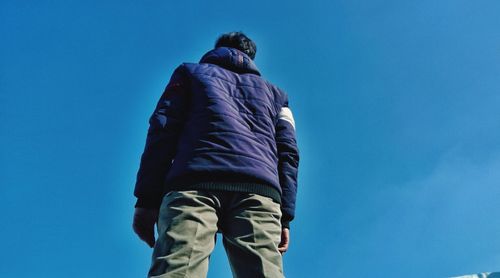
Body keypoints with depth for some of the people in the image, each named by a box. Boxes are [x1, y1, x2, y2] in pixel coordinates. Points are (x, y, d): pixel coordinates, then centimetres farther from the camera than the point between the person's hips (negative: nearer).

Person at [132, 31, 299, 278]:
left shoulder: (190, 71, 31)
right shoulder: (274, 93, 37)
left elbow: (162, 129, 13)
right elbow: (288, 152, 21)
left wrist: (147, 199, 5)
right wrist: (284, 217, 12)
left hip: (194, 182, -2)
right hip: (259, 191, 2)